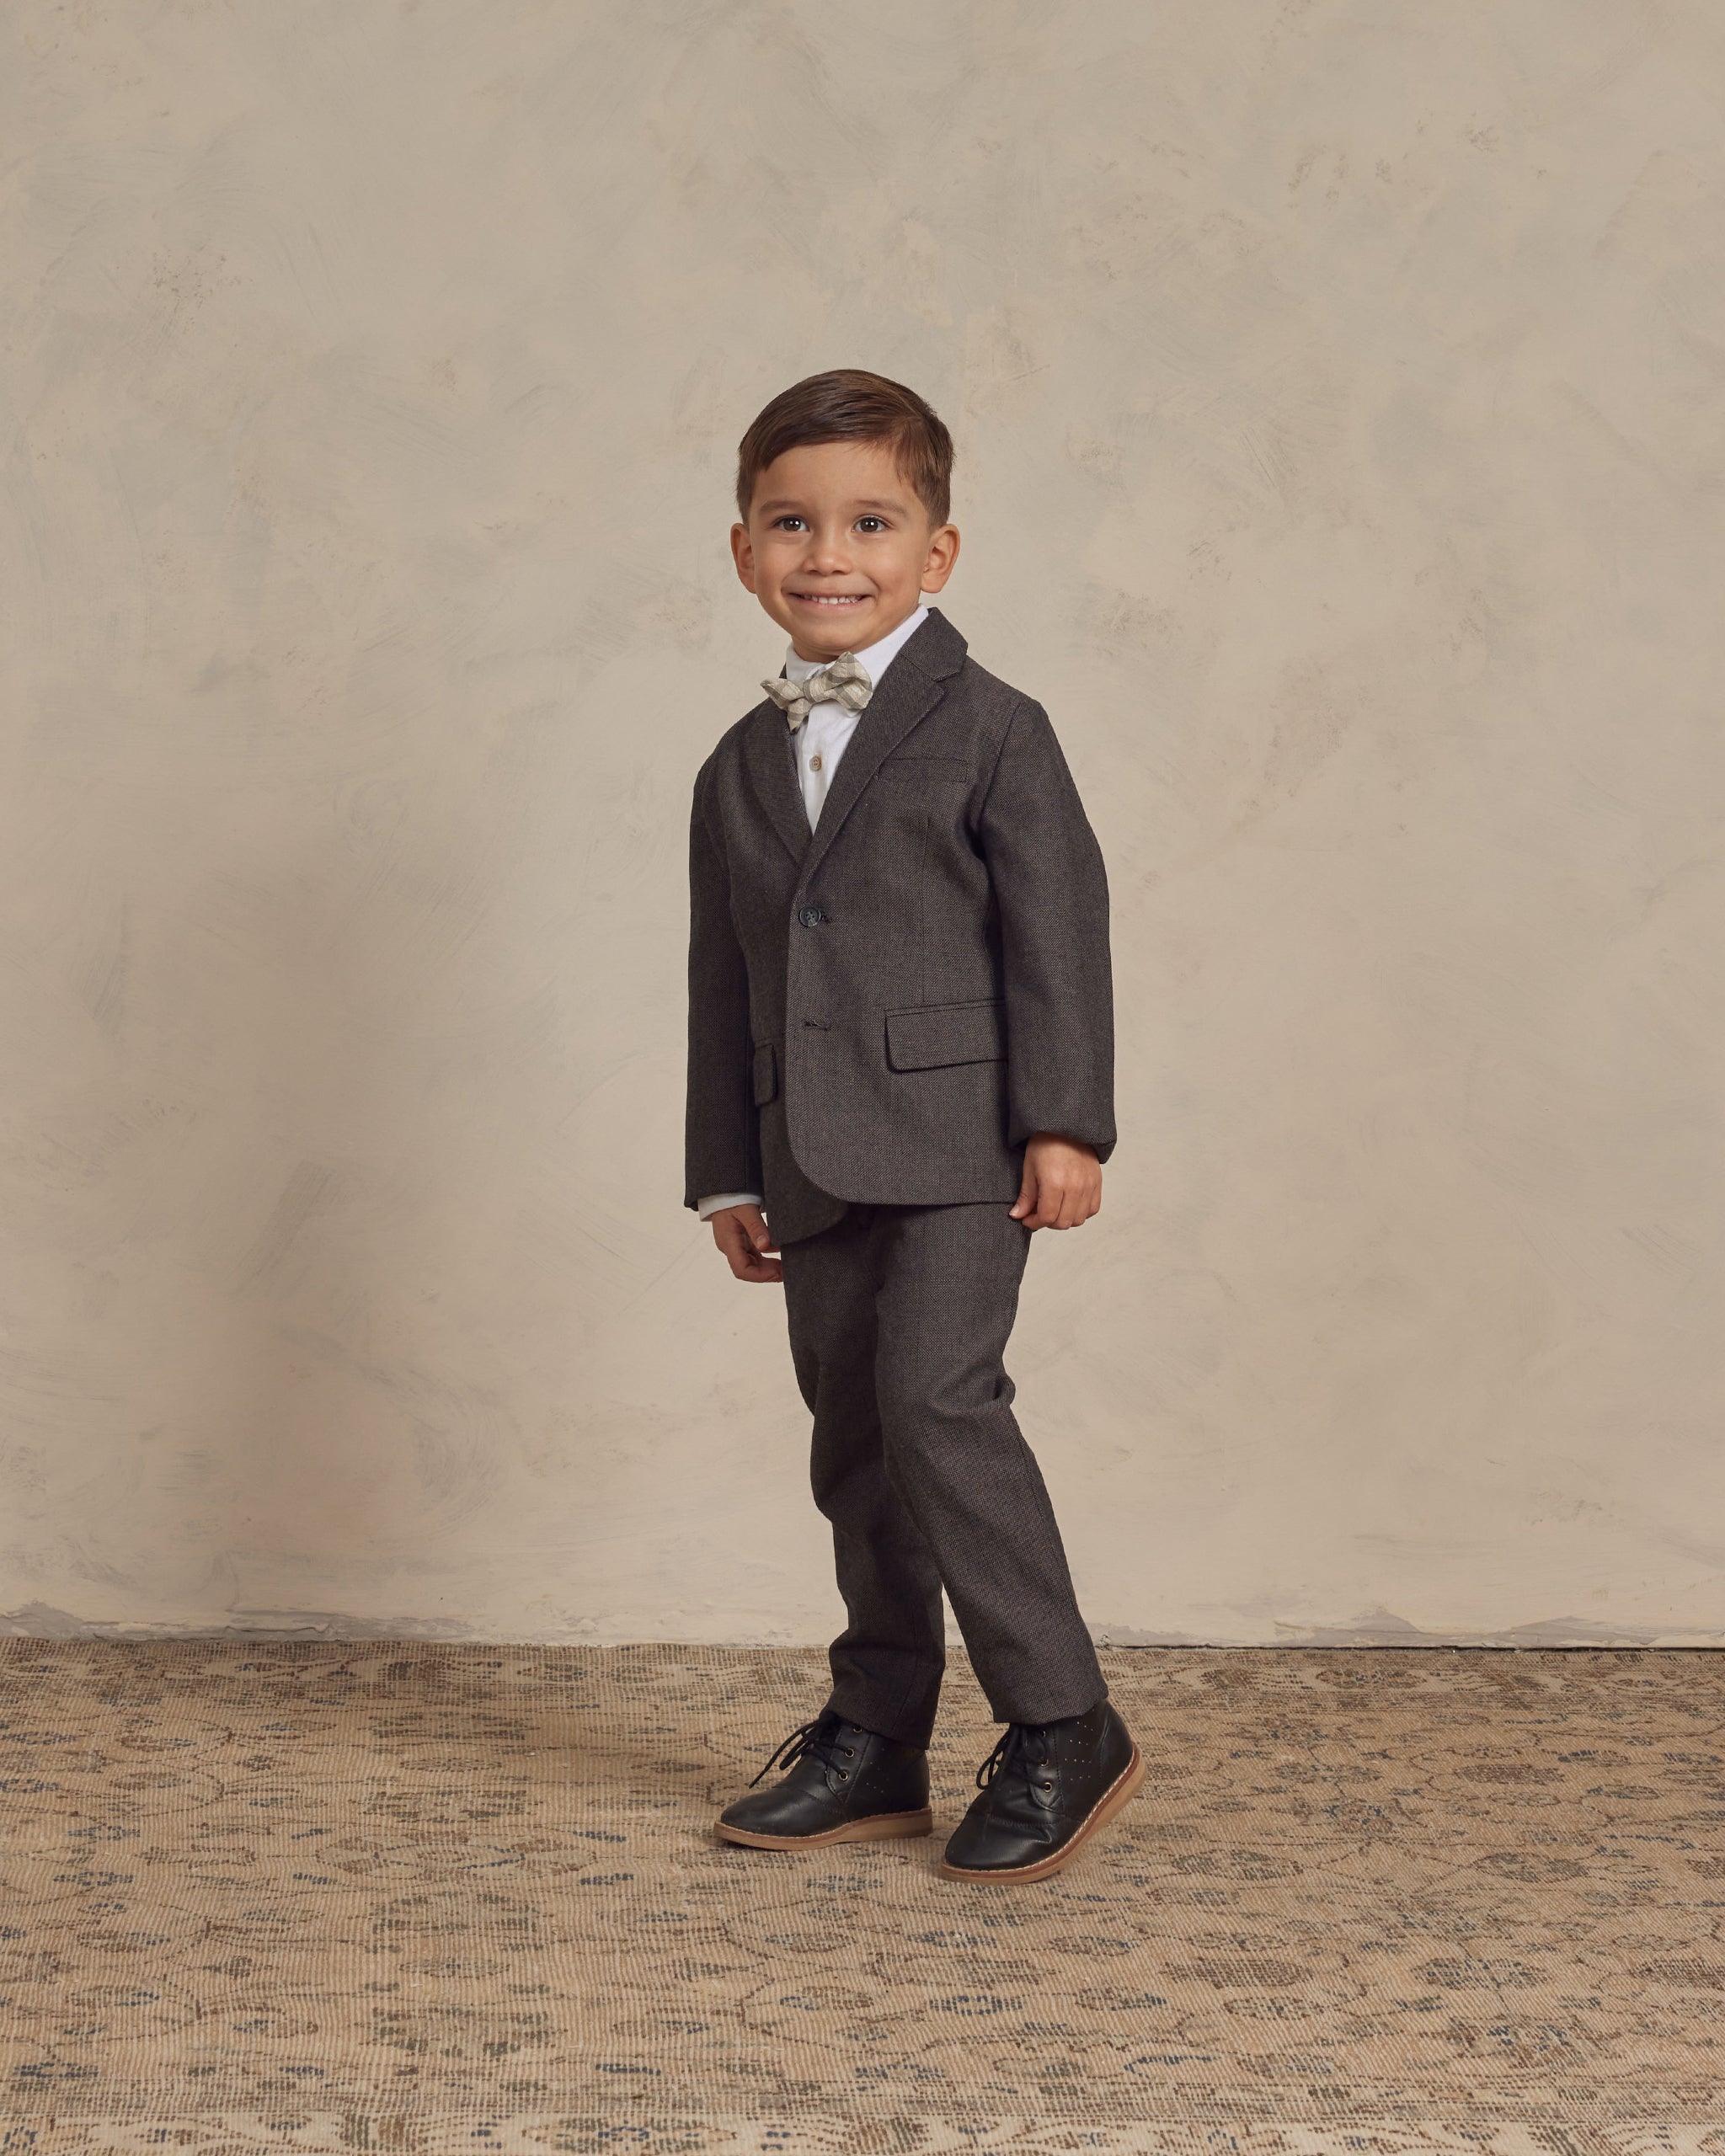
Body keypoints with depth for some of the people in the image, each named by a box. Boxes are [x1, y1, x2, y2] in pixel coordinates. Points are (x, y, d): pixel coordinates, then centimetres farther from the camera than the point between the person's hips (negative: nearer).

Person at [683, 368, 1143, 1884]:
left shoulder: (991, 731, -1)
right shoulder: (741, 770, 14)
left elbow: (1058, 928, -6)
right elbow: (726, 981, 17)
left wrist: (1064, 1122, -13)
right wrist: (729, 1173, 14)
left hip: (958, 1136, -6)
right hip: (816, 1163, 6)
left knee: (936, 1396, -18)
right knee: (854, 1439, 9)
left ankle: (1063, 1728, -7)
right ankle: (878, 1743, 20)